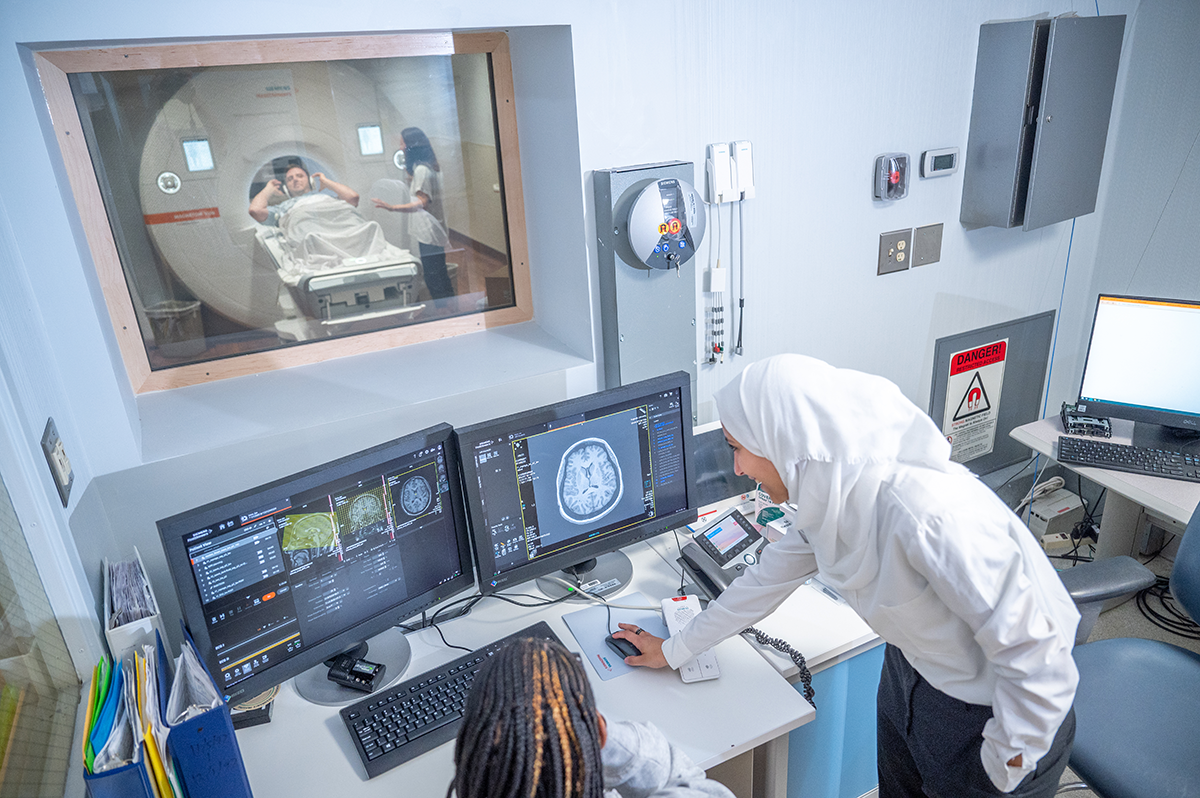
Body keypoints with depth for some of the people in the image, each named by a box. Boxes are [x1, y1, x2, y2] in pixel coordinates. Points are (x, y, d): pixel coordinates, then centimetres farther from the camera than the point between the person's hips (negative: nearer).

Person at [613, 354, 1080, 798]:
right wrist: (674, 650, 12)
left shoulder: (929, 513, -38)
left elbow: (1036, 654, -32)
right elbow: (770, 577, 3)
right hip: (909, 673, 7)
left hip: (992, 715, -6)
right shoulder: (830, 494, -11)